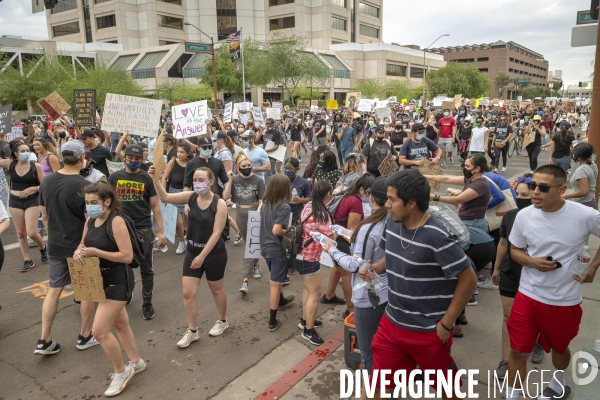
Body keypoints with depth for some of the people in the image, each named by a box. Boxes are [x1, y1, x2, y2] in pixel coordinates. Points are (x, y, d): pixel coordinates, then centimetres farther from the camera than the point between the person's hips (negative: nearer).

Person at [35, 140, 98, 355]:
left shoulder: (46, 181, 0)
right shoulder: (84, 185, -20)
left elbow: (44, 215, 10)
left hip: (56, 246, 6)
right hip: (81, 247, -6)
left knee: (54, 289, 15)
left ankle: (44, 341, 18)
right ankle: (85, 336, 23)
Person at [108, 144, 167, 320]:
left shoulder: (147, 178, -3)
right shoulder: (114, 177, 2)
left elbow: (155, 206, -2)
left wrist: (161, 231, -7)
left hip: (143, 229, -1)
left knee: (146, 269, 7)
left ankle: (147, 303, 20)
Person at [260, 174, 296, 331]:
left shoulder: (265, 203, 2)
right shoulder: (284, 207, -20)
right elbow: (276, 230, -26)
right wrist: (288, 232, -9)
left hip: (266, 247, 8)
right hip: (277, 249, -7)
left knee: (276, 279, 28)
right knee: (274, 283, 1)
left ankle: (281, 301, 50)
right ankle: (272, 321, 9)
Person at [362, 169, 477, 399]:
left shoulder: (437, 237, -25)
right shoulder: (392, 224, -3)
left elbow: (468, 279, -20)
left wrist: (446, 324, -16)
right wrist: (374, 269, -7)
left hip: (428, 332, -5)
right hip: (392, 324, 6)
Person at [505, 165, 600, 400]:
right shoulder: (524, 215, -11)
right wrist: (532, 262, -17)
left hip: (564, 300, 0)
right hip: (528, 295, 1)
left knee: (559, 348, 25)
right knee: (518, 351, 6)